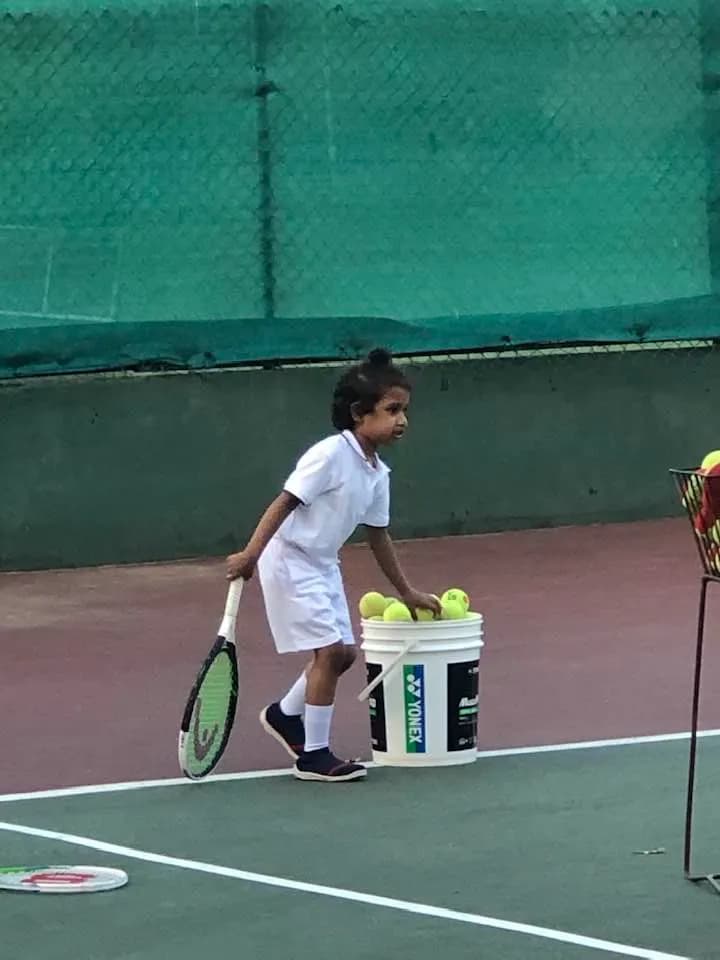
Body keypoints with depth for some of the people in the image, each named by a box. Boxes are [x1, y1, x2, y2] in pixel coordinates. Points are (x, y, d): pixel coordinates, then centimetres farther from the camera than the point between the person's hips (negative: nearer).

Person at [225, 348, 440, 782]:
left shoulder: (378, 474, 5)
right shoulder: (331, 455, -21)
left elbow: (378, 536, 15)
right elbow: (285, 503, -22)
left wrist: (407, 591, 19)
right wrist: (251, 554, -26)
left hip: (323, 566, 9)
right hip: (290, 561, -9)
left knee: (344, 652, 12)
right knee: (329, 650, -12)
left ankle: (285, 715, 35)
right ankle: (314, 755, -4)